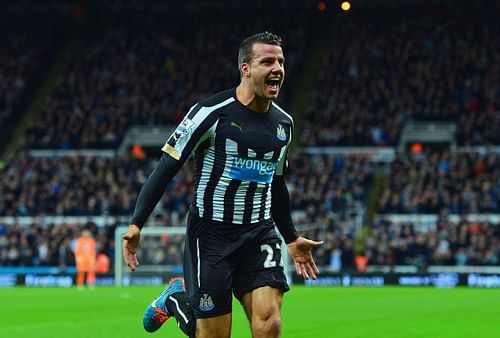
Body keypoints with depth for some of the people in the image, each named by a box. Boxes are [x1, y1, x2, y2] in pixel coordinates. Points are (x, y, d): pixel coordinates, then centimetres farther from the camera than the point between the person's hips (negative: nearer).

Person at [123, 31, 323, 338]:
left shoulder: (284, 123, 9)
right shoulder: (211, 113, -11)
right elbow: (167, 167, -8)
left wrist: (292, 238, 28)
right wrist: (137, 223, -13)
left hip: (260, 234, 5)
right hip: (211, 234, -5)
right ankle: (175, 298, 32)